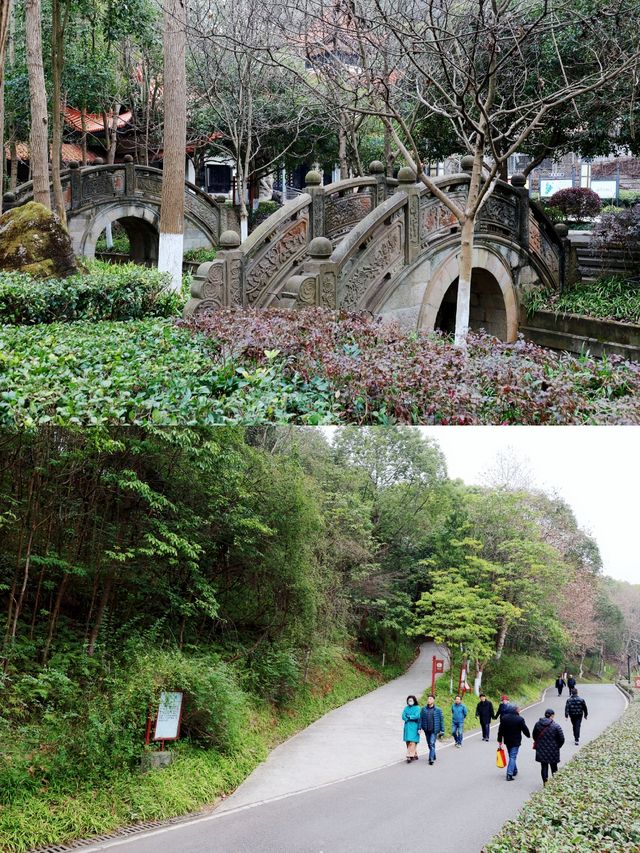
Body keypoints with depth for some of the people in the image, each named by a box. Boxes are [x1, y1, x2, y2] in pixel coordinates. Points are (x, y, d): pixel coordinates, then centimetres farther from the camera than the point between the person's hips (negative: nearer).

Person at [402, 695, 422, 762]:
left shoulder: (417, 708, -1)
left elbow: (416, 716, -13)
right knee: (408, 742, 4)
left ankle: (410, 756, -16)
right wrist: (412, 718, -10)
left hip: (414, 727, -5)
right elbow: (403, 716, 1)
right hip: (407, 726, 5)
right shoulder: (406, 708, 11)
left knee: (412, 742, -12)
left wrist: (408, 716, -5)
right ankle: (415, 755, 16)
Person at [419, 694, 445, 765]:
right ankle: (433, 756, 32)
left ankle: (431, 759, -18)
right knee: (429, 744, 14)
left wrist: (442, 730, -3)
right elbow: (420, 719, 3)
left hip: (434, 730, -4)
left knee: (432, 743, -15)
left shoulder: (437, 710, -4)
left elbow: (441, 720, -1)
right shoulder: (424, 709, 2)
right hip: (426, 730, 4)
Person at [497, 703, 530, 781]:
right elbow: (525, 729, -5)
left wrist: (500, 740, 8)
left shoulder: (504, 718, -2)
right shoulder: (520, 719, -14)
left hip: (507, 740, 4)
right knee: (513, 757, -3)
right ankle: (509, 774, -12)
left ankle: (514, 771, 32)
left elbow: (500, 730, 1)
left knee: (511, 756, 20)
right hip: (516, 741, -4)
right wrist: (528, 735, 16)